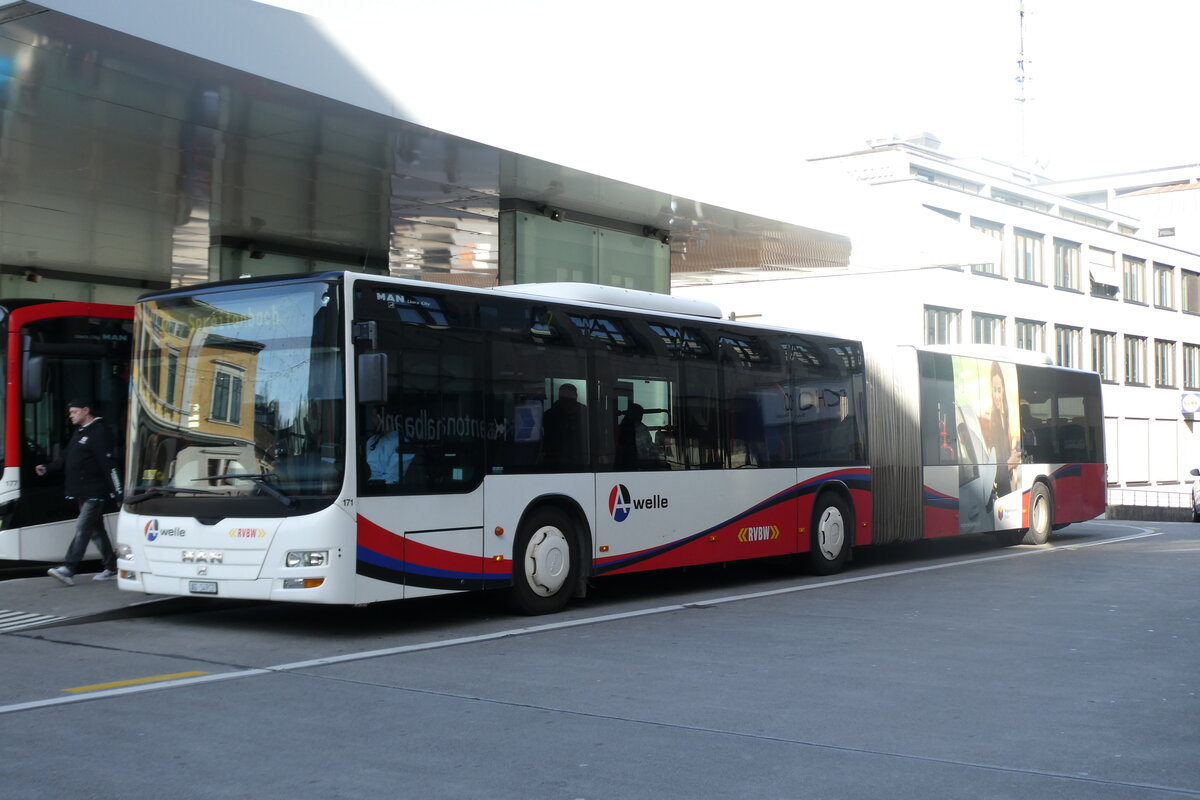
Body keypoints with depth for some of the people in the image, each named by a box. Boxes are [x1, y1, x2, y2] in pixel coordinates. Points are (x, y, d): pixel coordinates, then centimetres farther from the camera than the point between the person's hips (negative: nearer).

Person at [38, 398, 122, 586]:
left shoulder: (100, 432, -13)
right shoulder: (79, 432, 18)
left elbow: (109, 465, -17)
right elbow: (65, 458, 17)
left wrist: (117, 494, -20)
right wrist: (47, 468, 0)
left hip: (95, 492, -10)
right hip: (82, 493, 10)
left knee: (83, 528, -13)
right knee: (96, 529, 12)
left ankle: (69, 570, -19)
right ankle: (111, 568, 18)